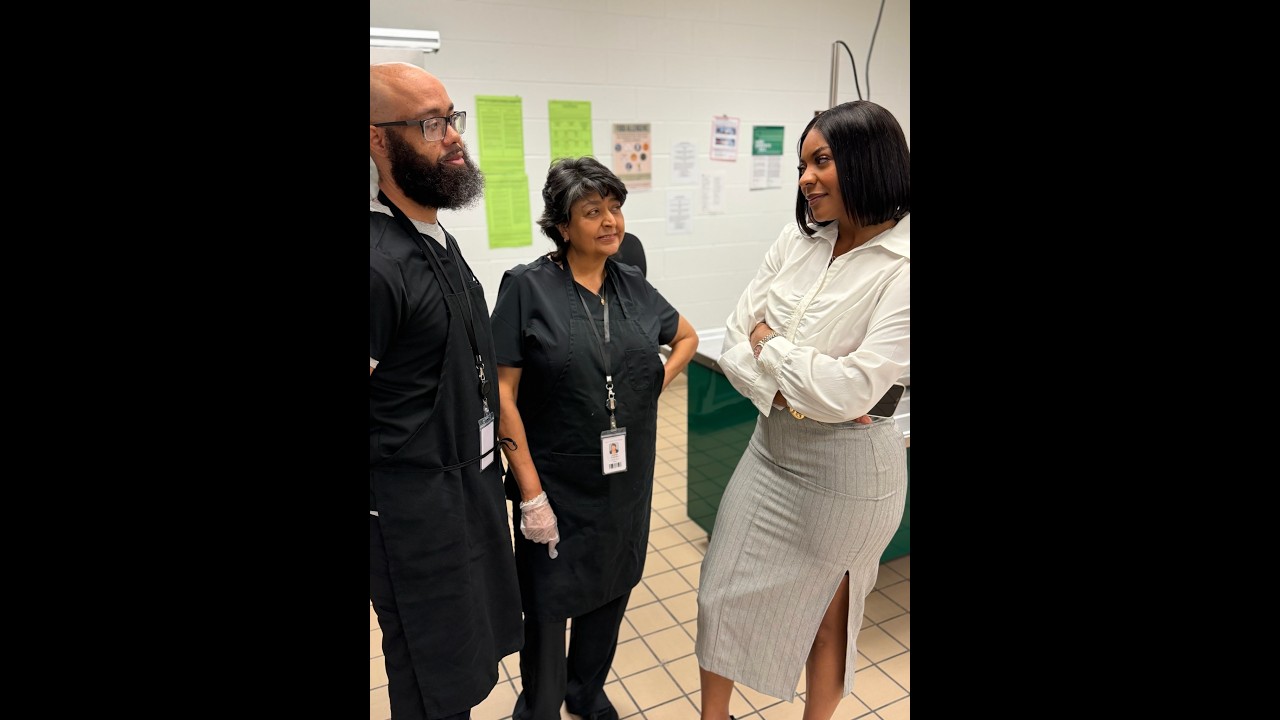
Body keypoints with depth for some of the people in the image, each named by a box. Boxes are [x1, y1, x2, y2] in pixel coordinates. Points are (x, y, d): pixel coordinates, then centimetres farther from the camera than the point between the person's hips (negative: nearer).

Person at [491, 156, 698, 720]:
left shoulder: (633, 286, 2)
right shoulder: (527, 287, -11)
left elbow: (687, 336, 20)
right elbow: (504, 394, -13)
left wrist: (656, 383, 3)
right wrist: (530, 491, -16)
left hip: (627, 478, 5)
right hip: (555, 483, -4)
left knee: (612, 591, 20)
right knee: (548, 604, 10)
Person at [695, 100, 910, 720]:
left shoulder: (901, 269, -18)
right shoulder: (797, 241, 0)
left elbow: (848, 391, -25)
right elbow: (734, 341, -1)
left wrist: (768, 343, -12)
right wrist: (787, 392, -17)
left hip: (846, 468, -5)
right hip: (771, 446, 6)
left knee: (828, 613, 18)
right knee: (721, 596, 15)